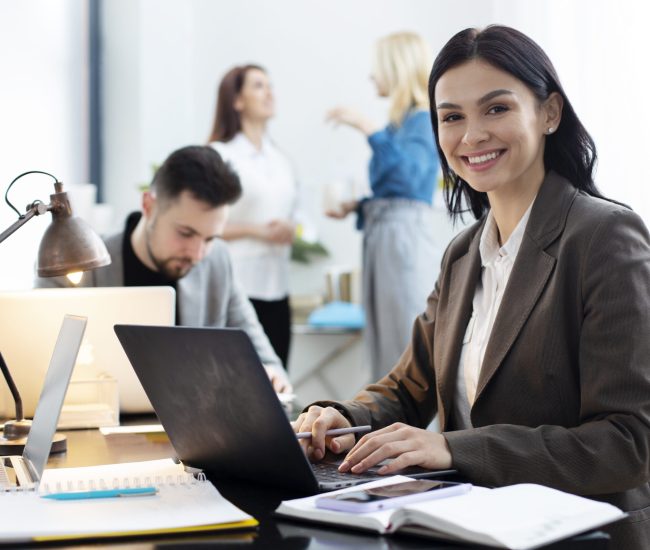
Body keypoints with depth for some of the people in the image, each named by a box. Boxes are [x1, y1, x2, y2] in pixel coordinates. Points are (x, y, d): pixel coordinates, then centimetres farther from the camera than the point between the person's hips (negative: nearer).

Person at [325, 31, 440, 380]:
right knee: (384, 341, 10)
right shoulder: (398, 123, 16)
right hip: (379, 235, 9)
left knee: (413, 342, -7)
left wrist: (368, 129, -27)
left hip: (405, 236, -9)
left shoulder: (423, 120, -8)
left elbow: (410, 175, -26)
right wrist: (354, 206, 10)